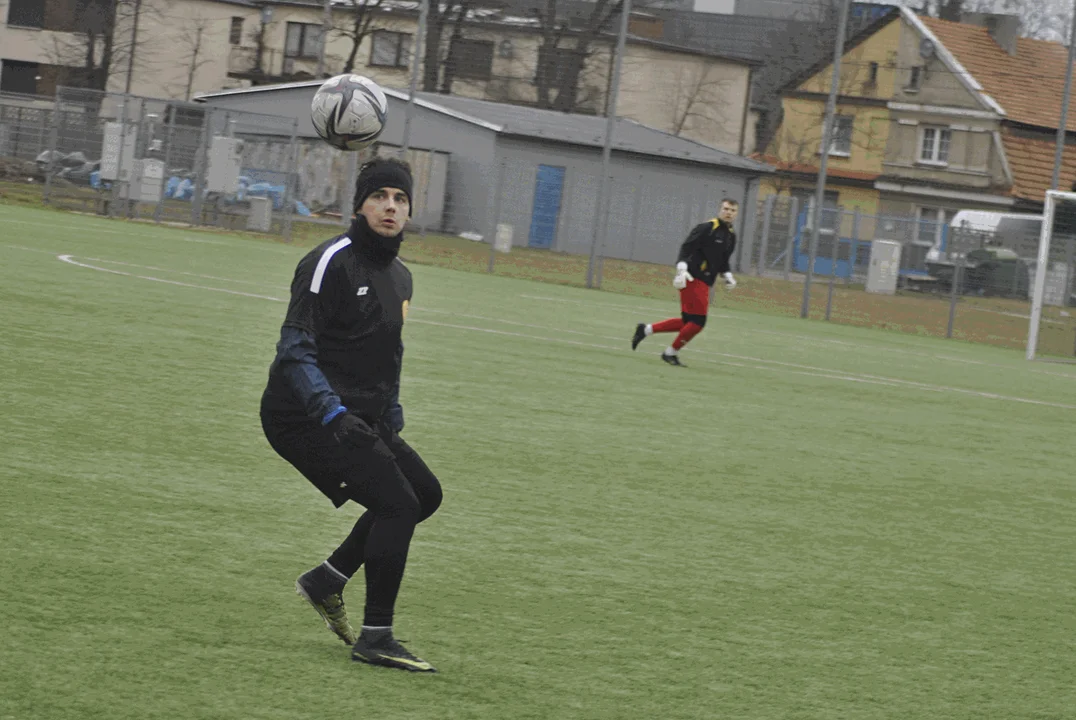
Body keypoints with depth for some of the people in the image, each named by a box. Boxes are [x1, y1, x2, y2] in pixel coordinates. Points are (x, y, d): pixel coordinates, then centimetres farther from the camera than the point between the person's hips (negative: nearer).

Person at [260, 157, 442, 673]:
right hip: (306, 417, -9)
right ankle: (375, 638, -13)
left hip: (359, 418, 9)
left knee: (424, 492, 13)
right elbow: (295, 349, -18)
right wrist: (331, 411, -29)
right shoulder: (330, 262, -12)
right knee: (397, 503, -18)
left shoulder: (399, 277, 15)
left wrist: (391, 421, 19)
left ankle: (327, 580, 17)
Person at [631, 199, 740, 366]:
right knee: (697, 322, -10)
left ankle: (646, 330, 19)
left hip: (704, 283, 9)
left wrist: (727, 276, 9)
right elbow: (686, 247, -15)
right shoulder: (707, 228, -10)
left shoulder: (731, 235, 16)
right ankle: (671, 353, 5)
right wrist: (682, 269, -27)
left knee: (689, 322, 9)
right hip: (693, 279, -9)